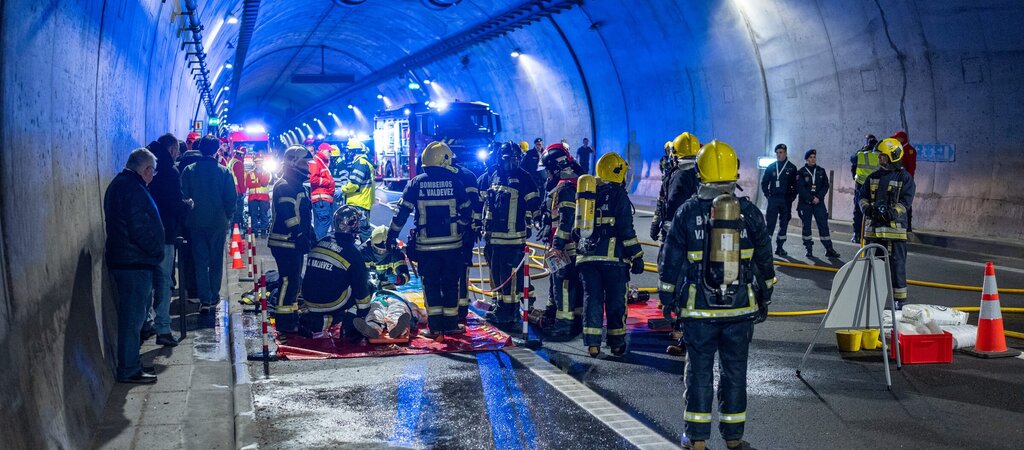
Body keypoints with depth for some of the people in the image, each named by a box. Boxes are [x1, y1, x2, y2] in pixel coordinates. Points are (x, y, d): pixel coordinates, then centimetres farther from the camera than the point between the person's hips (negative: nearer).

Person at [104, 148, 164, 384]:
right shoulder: (134, 189, -17)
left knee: (133, 314, 17)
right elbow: (140, 229, -22)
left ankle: (130, 364, 25)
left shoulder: (119, 184, 16)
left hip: (124, 260, 10)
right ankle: (129, 370, 3)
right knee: (133, 315, -4)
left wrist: (155, 251, 16)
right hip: (135, 263, -10)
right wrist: (157, 251, -9)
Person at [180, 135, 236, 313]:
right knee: (216, 262, 13)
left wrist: (187, 215, 10)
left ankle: (205, 299, -2)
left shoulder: (189, 170, -5)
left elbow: (183, 196, -3)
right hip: (218, 223, 0)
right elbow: (231, 198, -5)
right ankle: (214, 297, 17)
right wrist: (227, 216, 10)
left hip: (196, 223, 0)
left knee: (200, 261, 5)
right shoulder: (224, 171, -7)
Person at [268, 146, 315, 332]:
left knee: (295, 280, 17)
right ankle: (284, 321, -2)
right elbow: (289, 216, -23)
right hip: (285, 242, -11)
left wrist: (311, 236, 23)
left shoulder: (298, 186, 18)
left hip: (295, 243, 11)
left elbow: (304, 215, 25)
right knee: (289, 280, -8)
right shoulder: (284, 186, -16)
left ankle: (291, 313, 28)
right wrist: (300, 237, -24)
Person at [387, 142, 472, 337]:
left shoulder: (416, 183, -2)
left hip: (426, 244, 0)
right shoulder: (454, 181, -2)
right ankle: (451, 324, 16)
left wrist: (392, 234, 5)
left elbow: (402, 211, -3)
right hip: (451, 243, 0)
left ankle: (435, 326, 6)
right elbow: (466, 212, 3)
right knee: (450, 284, 11)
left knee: (431, 284, 8)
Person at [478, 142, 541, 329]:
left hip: (514, 238, -6)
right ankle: (499, 306, 27)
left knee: (511, 275, -8)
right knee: (496, 272, 14)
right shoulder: (492, 178, 12)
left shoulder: (524, 178, -4)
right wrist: (485, 228, 19)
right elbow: (485, 204, 22)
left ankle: (510, 311, -2)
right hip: (494, 236, 6)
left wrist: (528, 226, -6)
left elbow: (533, 204, -3)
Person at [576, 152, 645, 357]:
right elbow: (626, 230, -10)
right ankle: (617, 343, 11)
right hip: (613, 256, -5)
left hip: (586, 257, 5)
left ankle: (592, 343, 1)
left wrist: (572, 253, 24)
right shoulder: (618, 195, -6)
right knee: (615, 300, 5)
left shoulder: (585, 194, 13)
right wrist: (637, 256, -5)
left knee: (592, 298, 6)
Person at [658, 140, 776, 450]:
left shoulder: (688, 213, -5)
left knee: (699, 371, 7)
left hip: (698, 308, -1)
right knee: (734, 371, 10)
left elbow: (671, 261, -1)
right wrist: (764, 298, 19)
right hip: (741, 308, 2)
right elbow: (764, 260, 8)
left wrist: (668, 297, 9)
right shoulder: (750, 213, 1)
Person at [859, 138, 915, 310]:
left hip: (894, 227, -6)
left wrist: (891, 213, -22)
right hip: (873, 227, 6)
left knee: (896, 264, -4)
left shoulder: (904, 177, -3)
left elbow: (906, 201, -9)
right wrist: (867, 208, -6)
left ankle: (899, 299, 2)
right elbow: (863, 196, 14)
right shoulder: (873, 177, 14)